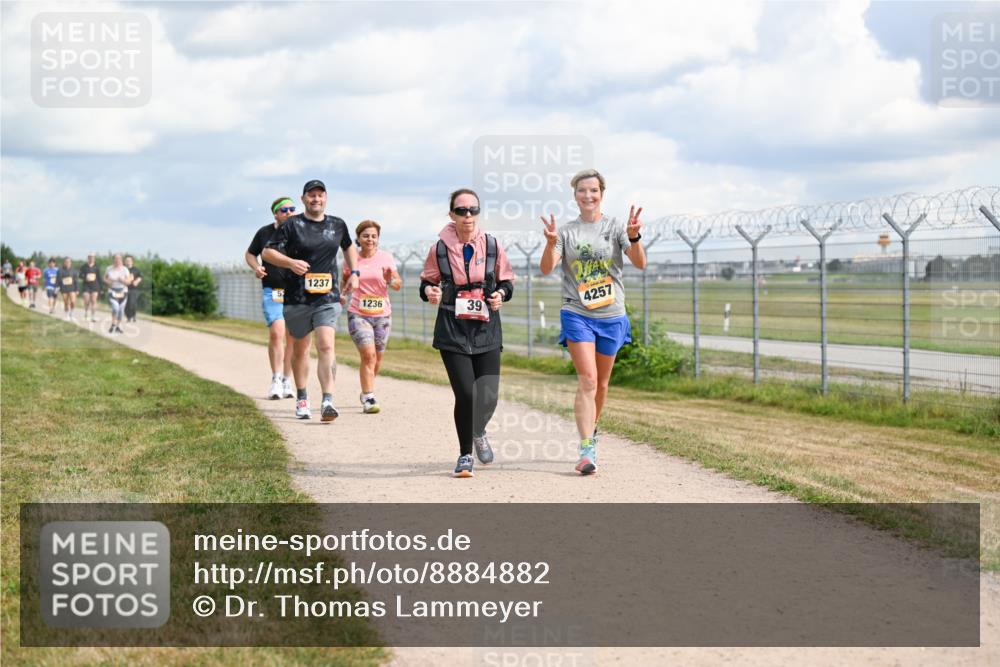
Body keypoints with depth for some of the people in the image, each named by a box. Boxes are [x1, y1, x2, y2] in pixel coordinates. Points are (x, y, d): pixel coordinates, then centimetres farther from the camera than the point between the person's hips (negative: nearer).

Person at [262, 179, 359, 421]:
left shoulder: (337, 225, 10)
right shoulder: (292, 225, -2)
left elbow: (348, 247, 30)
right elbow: (267, 252, -4)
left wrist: (354, 272, 16)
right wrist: (290, 262, -20)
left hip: (328, 299, 1)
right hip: (296, 299, -1)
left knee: (326, 346, -16)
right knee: (300, 349, 12)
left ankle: (328, 402, -24)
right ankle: (301, 399, 30)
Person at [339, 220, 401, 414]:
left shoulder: (386, 258, -1)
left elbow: (398, 285, -2)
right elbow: (345, 279, 17)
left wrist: (390, 280, -23)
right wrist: (340, 292, -2)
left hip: (382, 314, 2)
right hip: (358, 314, -2)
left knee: (377, 357, 11)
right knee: (368, 354, -16)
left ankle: (367, 390, 36)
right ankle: (368, 398, -12)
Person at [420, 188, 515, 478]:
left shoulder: (492, 246, 1)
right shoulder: (439, 248, -2)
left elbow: (507, 280, 14)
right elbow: (427, 280, 11)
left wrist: (501, 294, -8)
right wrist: (429, 291, -11)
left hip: (486, 329, 2)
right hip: (452, 329, -2)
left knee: (488, 396, -2)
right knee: (465, 394, -10)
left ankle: (478, 433, 35)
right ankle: (465, 454, 13)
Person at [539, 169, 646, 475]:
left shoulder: (615, 228, 2)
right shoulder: (566, 232, 3)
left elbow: (640, 263, -10)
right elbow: (546, 268, -8)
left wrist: (634, 237, -29)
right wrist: (551, 243, -27)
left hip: (611, 315, 2)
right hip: (576, 314, -2)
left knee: (601, 383, 13)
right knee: (587, 379, -15)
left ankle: (591, 430, 38)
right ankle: (587, 451, -19)